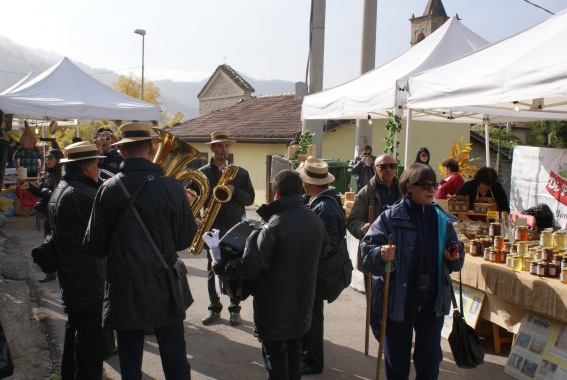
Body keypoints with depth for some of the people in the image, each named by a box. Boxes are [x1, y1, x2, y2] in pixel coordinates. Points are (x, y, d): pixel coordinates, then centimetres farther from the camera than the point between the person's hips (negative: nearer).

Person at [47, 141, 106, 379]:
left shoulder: (59, 191, 11)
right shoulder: (82, 194, -21)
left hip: (68, 273, 11)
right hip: (86, 278, -10)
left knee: (76, 326, 23)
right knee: (91, 333, -2)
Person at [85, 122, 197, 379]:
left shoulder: (108, 189, -9)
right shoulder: (171, 188, -13)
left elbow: (96, 246, -3)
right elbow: (185, 239, -5)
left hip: (123, 291, 1)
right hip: (163, 290, -1)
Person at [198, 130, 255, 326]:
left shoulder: (240, 173, 6)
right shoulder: (202, 173, 5)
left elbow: (250, 198, 5)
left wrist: (235, 192, -14)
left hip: (235, 227, 0)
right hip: (212, 227, 0)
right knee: (213, 269, 7)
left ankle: (235, 309, 15)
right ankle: (214, 308, 19)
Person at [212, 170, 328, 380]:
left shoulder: (274, 225, -24)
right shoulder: (316, 220, -1)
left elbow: (251, 266, -26)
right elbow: (323, 249, 19)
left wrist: (221, 267, -13)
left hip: (276, 302, -7)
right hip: (302, 299, 7)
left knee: (275, 352, 7)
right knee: (293, 347, 23)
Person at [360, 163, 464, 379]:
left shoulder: (441, 219, 2)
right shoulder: (391, 218, -10)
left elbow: (454, 251, 13)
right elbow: (367, 249, -14)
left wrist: (455, 257, -9)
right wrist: (381, 255, -34)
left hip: (432, 302, 3)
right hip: (397, 301, -3)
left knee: (430, 360, 11)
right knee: (397, 361, 11)